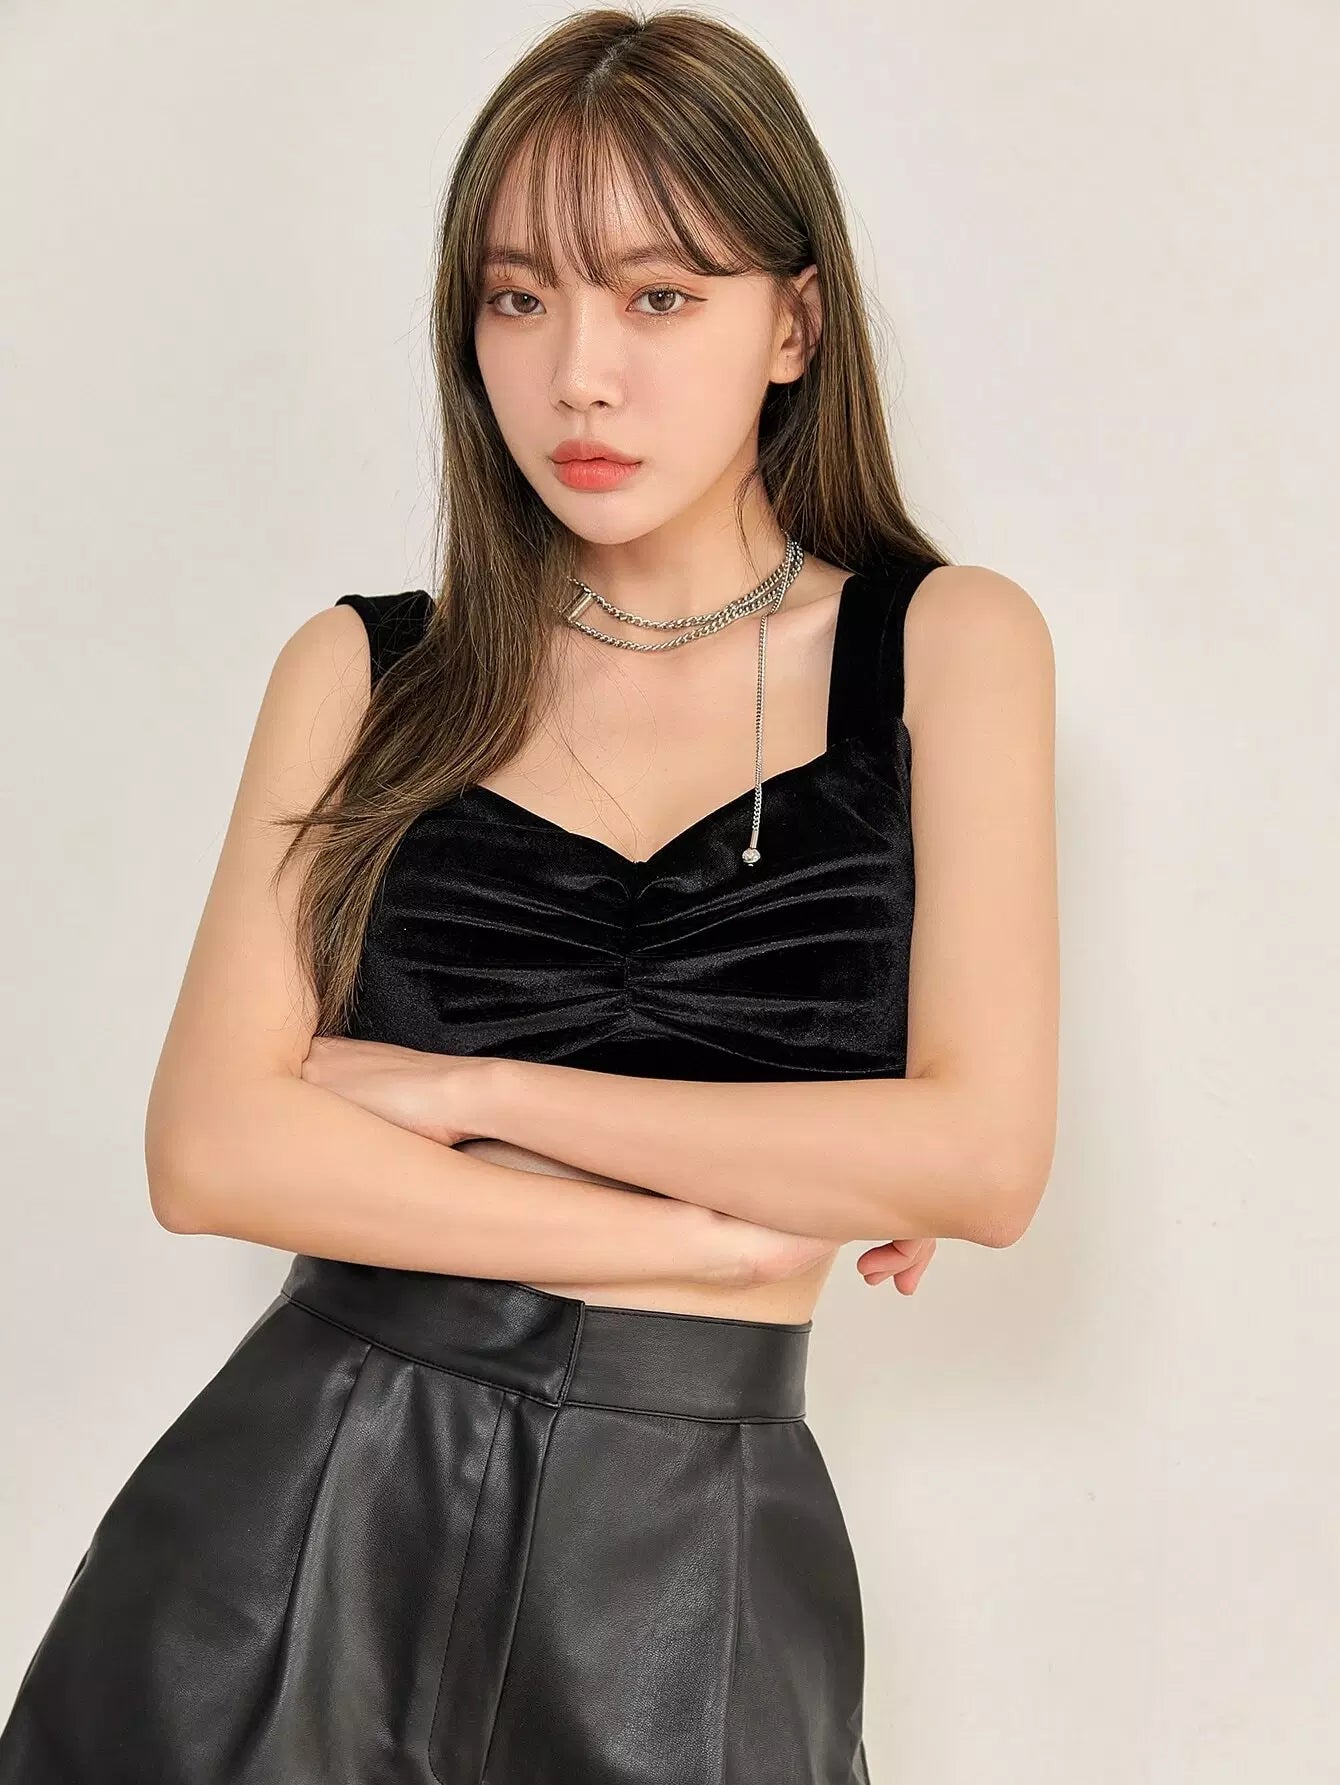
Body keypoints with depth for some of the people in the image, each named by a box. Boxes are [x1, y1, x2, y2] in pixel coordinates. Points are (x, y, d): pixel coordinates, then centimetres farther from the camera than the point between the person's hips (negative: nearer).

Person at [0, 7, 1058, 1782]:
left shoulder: (947, 645, 0)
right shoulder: (368, 671, 4)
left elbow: (984, 1155, -10)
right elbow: (211, 1147, -7)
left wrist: (472, 1090, -8)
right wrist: (736, 1230, -11)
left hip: (689, 1540, -1)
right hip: (308, 1493, 2)